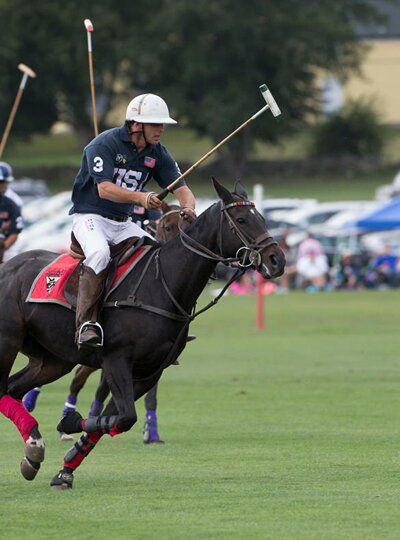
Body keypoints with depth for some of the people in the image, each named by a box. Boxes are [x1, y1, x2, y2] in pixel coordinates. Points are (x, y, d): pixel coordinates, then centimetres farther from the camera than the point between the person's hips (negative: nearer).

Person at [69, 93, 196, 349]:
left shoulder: (158, 153, 3)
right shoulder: (105, 144, -16)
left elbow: (182, 189, -1)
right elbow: (105, 189, -26)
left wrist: (188, 208, -25)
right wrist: (141, 198, -40)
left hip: (123, 222, 6)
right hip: (90, 215, -6)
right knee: (99, 252, -35)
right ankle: (86, 322, -37)